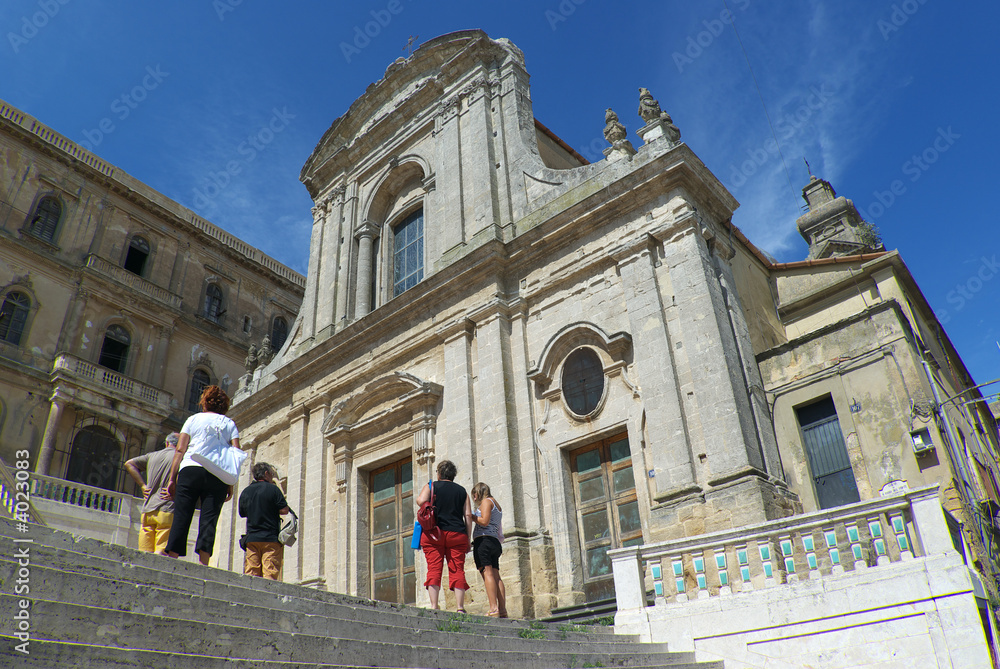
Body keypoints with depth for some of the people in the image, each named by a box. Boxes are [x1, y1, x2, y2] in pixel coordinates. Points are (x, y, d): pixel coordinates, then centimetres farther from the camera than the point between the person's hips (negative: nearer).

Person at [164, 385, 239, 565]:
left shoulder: (194, 419, 16)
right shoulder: (229, 423, 17)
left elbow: (180, 449, 7)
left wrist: (172, 478, 8)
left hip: (191, 469, 0)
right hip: (218, 475, 0)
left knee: (181, 518, 0)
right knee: (209, 520, -4)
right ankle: (202, 564, -13)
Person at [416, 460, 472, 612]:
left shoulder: (431, 486, 8)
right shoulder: (462, 491, 15)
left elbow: (421, 501, -11)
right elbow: (468, 516, 8)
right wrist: (468, 540, 9)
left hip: (434, 533, -2)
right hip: (457, 535, 2)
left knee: (434, 569, -3)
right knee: (457, 571, 1)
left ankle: (434, 606, -11)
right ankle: (460, 607, -6)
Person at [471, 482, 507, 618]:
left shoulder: (486, 501, 2)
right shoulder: (497, 505, 28)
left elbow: (484, 521, -12)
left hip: (483, 540, -9)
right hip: (495, 542, 9)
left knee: (487, 573, -15)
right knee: (496, 576, 0)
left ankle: (493, 609, -23)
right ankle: (502, 610, -8)